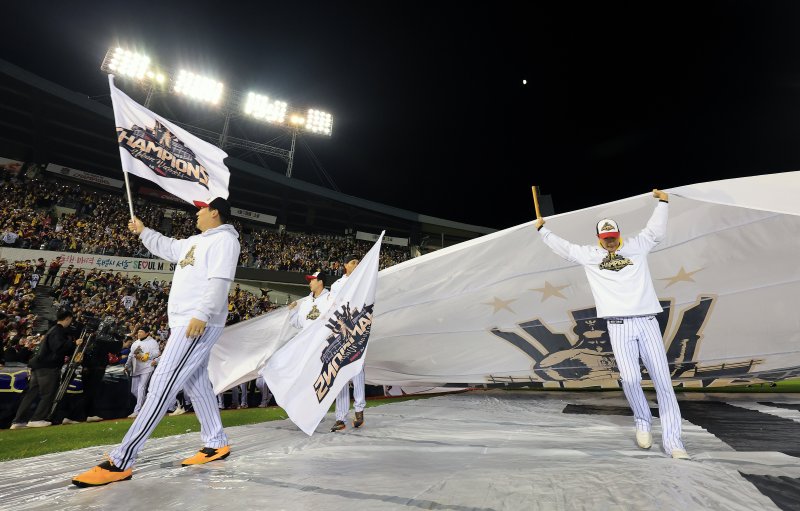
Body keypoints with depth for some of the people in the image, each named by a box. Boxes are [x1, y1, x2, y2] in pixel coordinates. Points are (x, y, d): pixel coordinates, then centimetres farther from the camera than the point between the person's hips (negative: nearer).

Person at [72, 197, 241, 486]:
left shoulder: (224, 239, -10)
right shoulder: (197, 241, 22)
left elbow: (219, 282, -22)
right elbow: (168, 248, 41)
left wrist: (202, 314, -29)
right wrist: (143, 232, 39)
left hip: (200, 325, -11)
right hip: (185, 323, 11)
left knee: (162, 385, -11)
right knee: (196, 383, 12)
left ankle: (120, 462, -6)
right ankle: (216, 444, 21)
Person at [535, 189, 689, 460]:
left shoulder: (636, 247, 15)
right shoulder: (589, 255, 13)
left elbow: (656, 231, 15)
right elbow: (563, 247, 20)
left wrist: (662, 201, 9)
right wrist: (542, 229, 25)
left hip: (647, 322, 1)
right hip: (618, 326, -1)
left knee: (663, 381, 0)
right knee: (630, 379, -13)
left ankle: (672, 440, 9)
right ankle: (642, 422, 14)